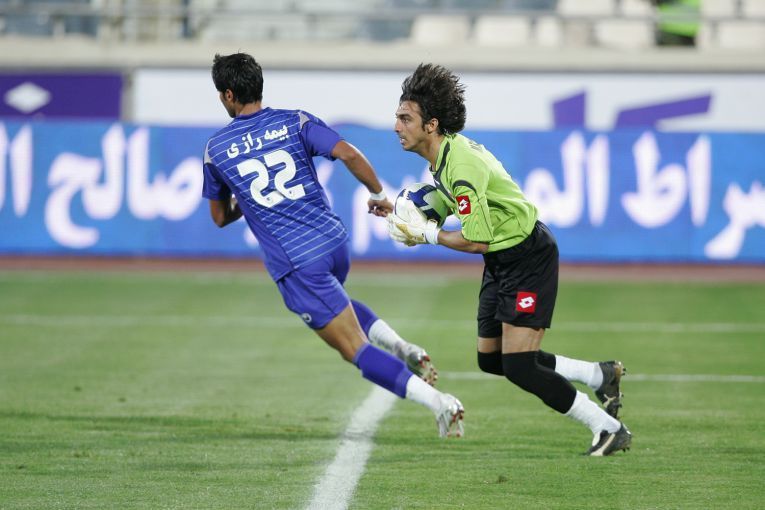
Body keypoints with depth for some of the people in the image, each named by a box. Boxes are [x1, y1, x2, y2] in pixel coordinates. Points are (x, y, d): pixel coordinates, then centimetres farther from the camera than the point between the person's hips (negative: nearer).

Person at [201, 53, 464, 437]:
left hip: (293, 263, -4)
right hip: (334, 242, 4)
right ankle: (406, 351, 15)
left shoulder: (216, 150, 3)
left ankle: (440, 404, -19)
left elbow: (220, 217, 16)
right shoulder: (294, 122, 3)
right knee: (333, 300, 37)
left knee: (357, 351, -2)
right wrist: (378, 195, 5)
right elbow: (349, 154, -11)